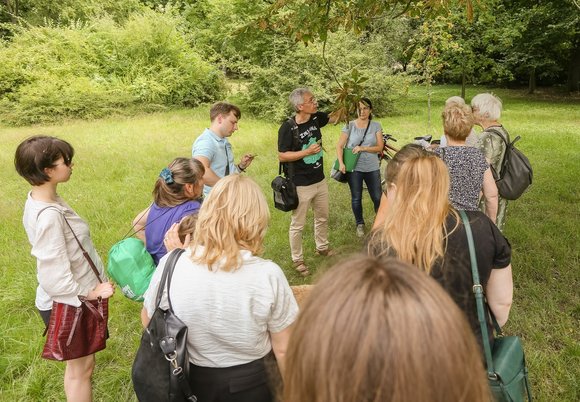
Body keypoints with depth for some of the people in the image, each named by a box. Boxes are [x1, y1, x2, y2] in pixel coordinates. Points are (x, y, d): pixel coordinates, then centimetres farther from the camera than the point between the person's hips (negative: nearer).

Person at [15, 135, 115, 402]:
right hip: (69, 304, -9)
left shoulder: (40, 199, 0)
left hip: (68, 300, 9)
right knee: (81, 367, 11)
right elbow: (55, 279, -29)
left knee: (77, 364, 25)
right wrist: (90, 293, -15)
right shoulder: (48, 215, -31)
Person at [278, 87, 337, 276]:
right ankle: (297, 260, 22)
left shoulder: (316, 118, -1)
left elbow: (334, 118, 18)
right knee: (298, 224, 6)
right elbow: (281, 156, -17)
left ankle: (322, 247, 45)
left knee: (322, 218, 23)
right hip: (301, 185, -7)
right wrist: (307, 152, -24)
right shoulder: (288, 127, -19)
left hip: (320, 181, 7)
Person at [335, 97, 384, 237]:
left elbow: (380, 147, -4)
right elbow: (339, 146, -4)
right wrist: (341, 163, -17)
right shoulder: (349, 126, -4)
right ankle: (360, 224, 28)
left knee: (377, 198, 5)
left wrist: (362, 148, -17)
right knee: (356, 198, 9)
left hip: (372, 168, 1)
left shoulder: (376, 126, 0)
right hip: (354, 168, -1)